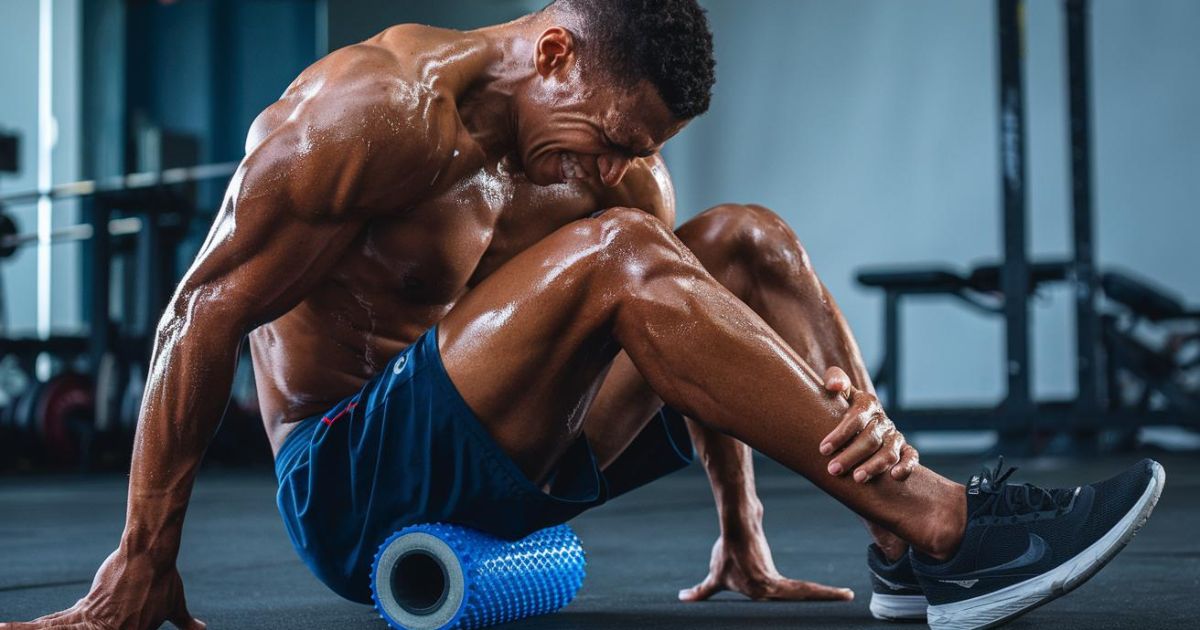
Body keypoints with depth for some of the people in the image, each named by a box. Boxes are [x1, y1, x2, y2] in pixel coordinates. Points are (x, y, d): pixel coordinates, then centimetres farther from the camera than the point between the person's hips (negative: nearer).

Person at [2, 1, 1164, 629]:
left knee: (745, 239, -5)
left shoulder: (612, 160, 5)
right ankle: (935, 523, -31)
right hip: (348, 486, -7)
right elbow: (205, 312, -15)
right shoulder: (366, 112, -15)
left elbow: (699, 337, 9)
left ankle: (911, 528, -19)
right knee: (617, 255, -30)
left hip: (496, 471, 7)